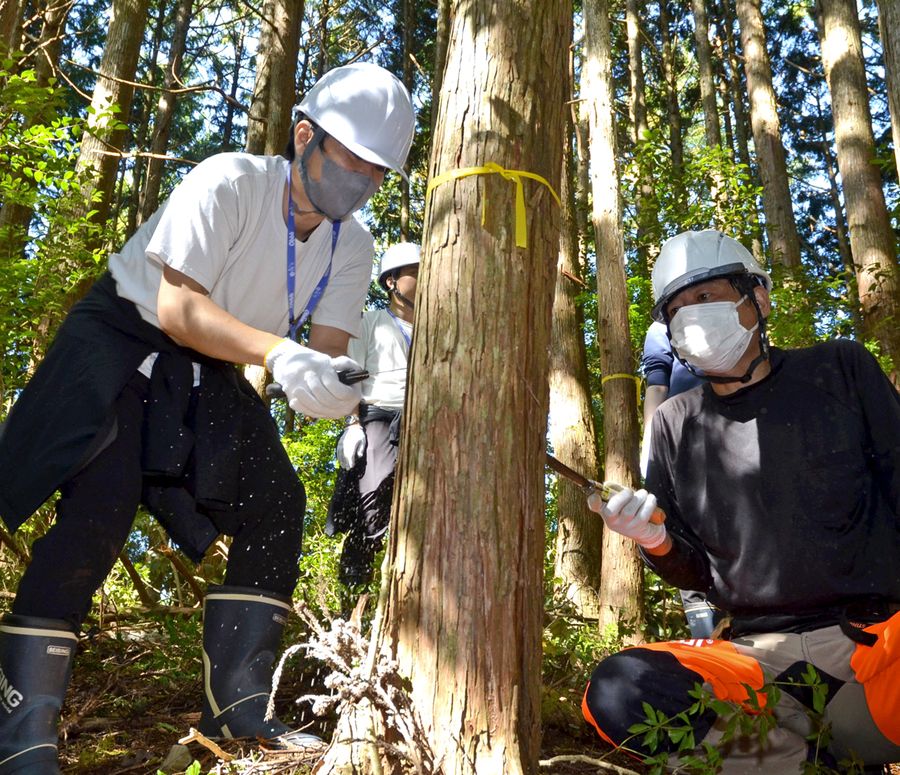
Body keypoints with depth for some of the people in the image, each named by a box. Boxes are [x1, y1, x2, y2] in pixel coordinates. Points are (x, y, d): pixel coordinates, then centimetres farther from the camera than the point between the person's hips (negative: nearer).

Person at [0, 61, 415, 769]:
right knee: (100, 505, -23)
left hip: (206, 373, 6)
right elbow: (176, 308, -29)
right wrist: (279, 353, -43)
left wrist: (328, 383, -35)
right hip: (124, 335, -6)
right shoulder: (229, 183, -24)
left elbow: (330, 347, -10)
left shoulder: (352, 246, -6)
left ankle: (237, 704, 2)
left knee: (276, 505, -6)